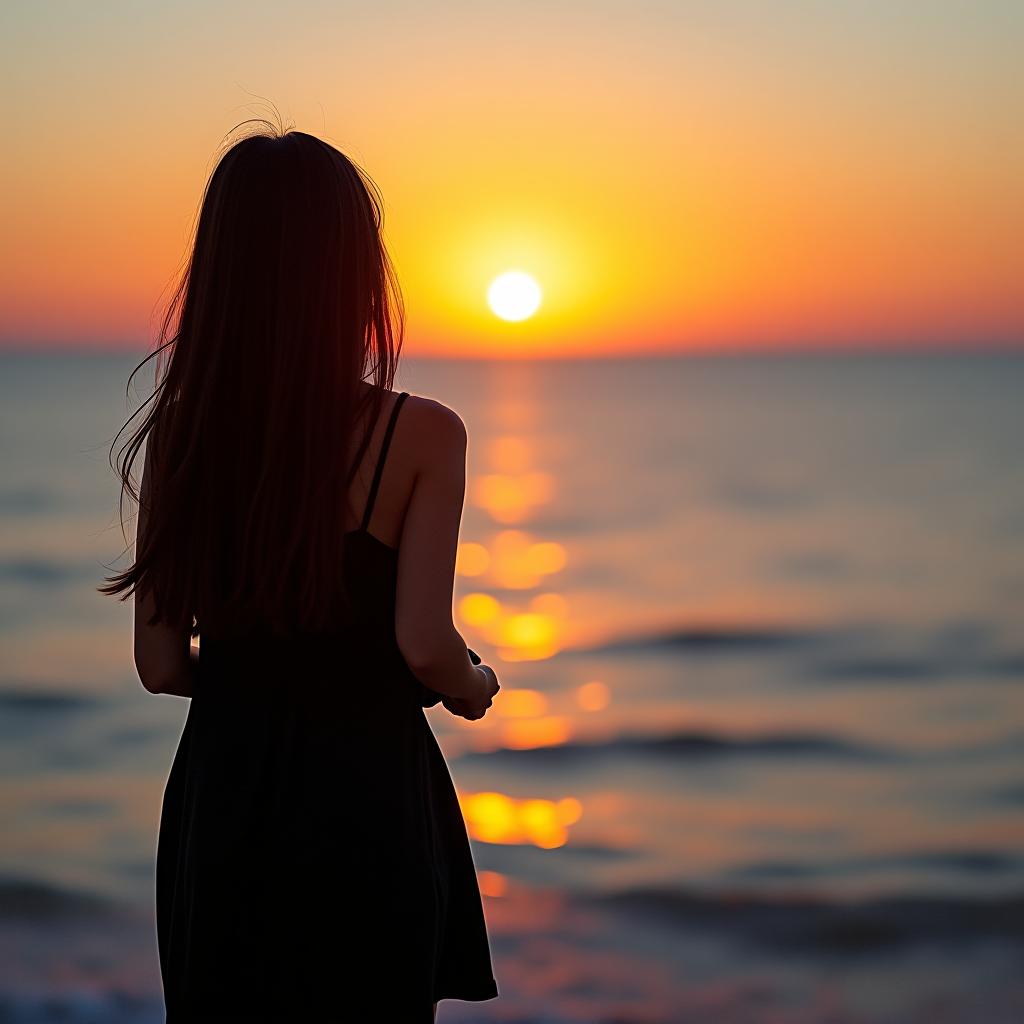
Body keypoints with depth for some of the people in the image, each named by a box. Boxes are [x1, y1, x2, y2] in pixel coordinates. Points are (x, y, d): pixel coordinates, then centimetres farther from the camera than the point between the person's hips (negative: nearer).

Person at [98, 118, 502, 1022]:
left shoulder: (180, 432, -3)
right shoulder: (420, 435, -13)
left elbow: (160, 663, 0)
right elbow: (423, 645, -19)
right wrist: (475, 687, 4)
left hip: (219, 793, 3)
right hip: (364, 794, -3)